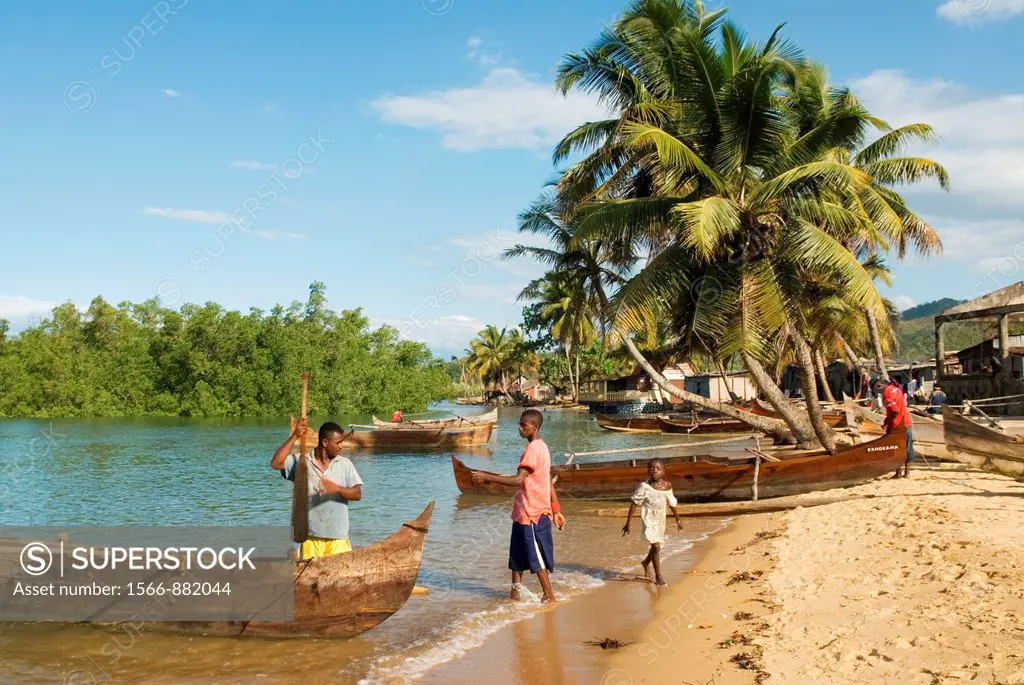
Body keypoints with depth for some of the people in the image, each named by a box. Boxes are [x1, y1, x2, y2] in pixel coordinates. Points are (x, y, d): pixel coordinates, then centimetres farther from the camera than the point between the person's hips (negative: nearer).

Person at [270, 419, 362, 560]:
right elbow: (275, 463, -14)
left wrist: (336, 488, -20)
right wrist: (294, 436, -16)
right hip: (311, 536, -1)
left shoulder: (345, 464, 3)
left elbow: (357, 494, -1)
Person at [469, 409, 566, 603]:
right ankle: (515, 593, 23)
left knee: (536, 557, -1)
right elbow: (549, 482, 17)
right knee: (518, 554, 15)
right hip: (523, 512, 10)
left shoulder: (533, 449, -18)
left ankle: (549, 596, 8)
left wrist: (487, 477, -26)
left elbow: (518, 480, -27)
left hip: (532, 513, -10)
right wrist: (556, 511, 20)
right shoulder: (540, 447, 14)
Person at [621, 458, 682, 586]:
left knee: (657, 546, 19)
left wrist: (677, 519, 21)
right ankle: (658, 577, -6)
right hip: (648, 520, -5)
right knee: (656, 546, -15)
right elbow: (634, 504, -10)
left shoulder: (667, 486, -4)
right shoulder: (644, 487, -17)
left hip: (661, 521, 5)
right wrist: (628, 524, -9)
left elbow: (672, 503, 12)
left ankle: (646, 563, 48)